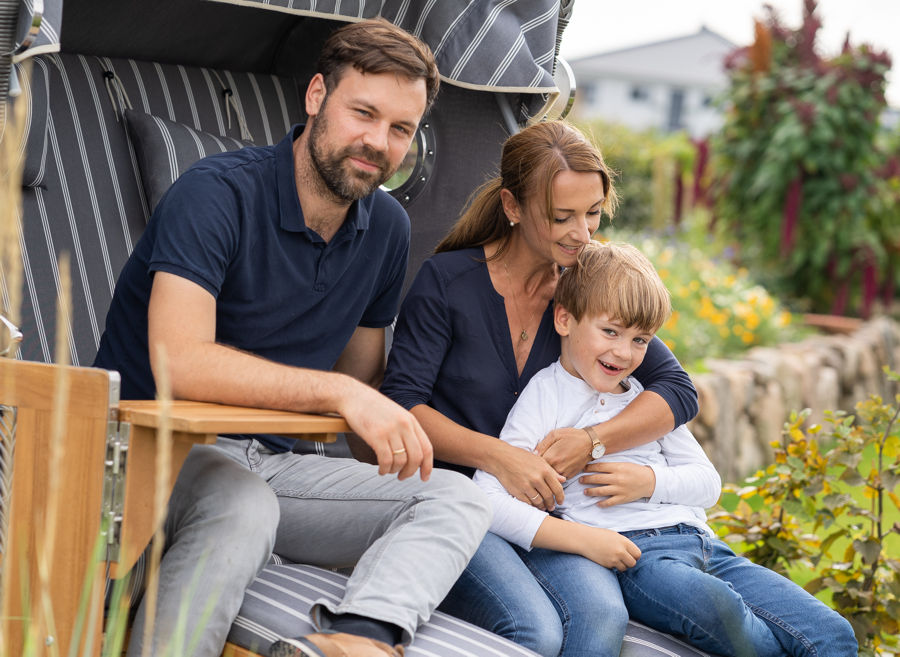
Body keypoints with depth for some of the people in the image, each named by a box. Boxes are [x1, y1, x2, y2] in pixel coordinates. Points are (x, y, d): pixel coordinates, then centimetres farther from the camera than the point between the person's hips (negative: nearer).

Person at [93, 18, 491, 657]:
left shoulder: (388, 228, 8)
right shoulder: (219, 193, -15)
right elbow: (180, 364, -28)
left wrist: (398, 448, 1)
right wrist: (340, 393, -32)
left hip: (272, 460, 7)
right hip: (155, 450, -7)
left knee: (458, 498, -12)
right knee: (241, 503, -40)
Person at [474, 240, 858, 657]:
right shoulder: (545, 397, 3)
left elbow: (707, 482, 21)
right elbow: (485, 499, -11)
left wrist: (648, 480, -2)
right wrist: (583, 538, -19)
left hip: (700, 543, 6)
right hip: (633, 554, -6)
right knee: (714, 605, -38)